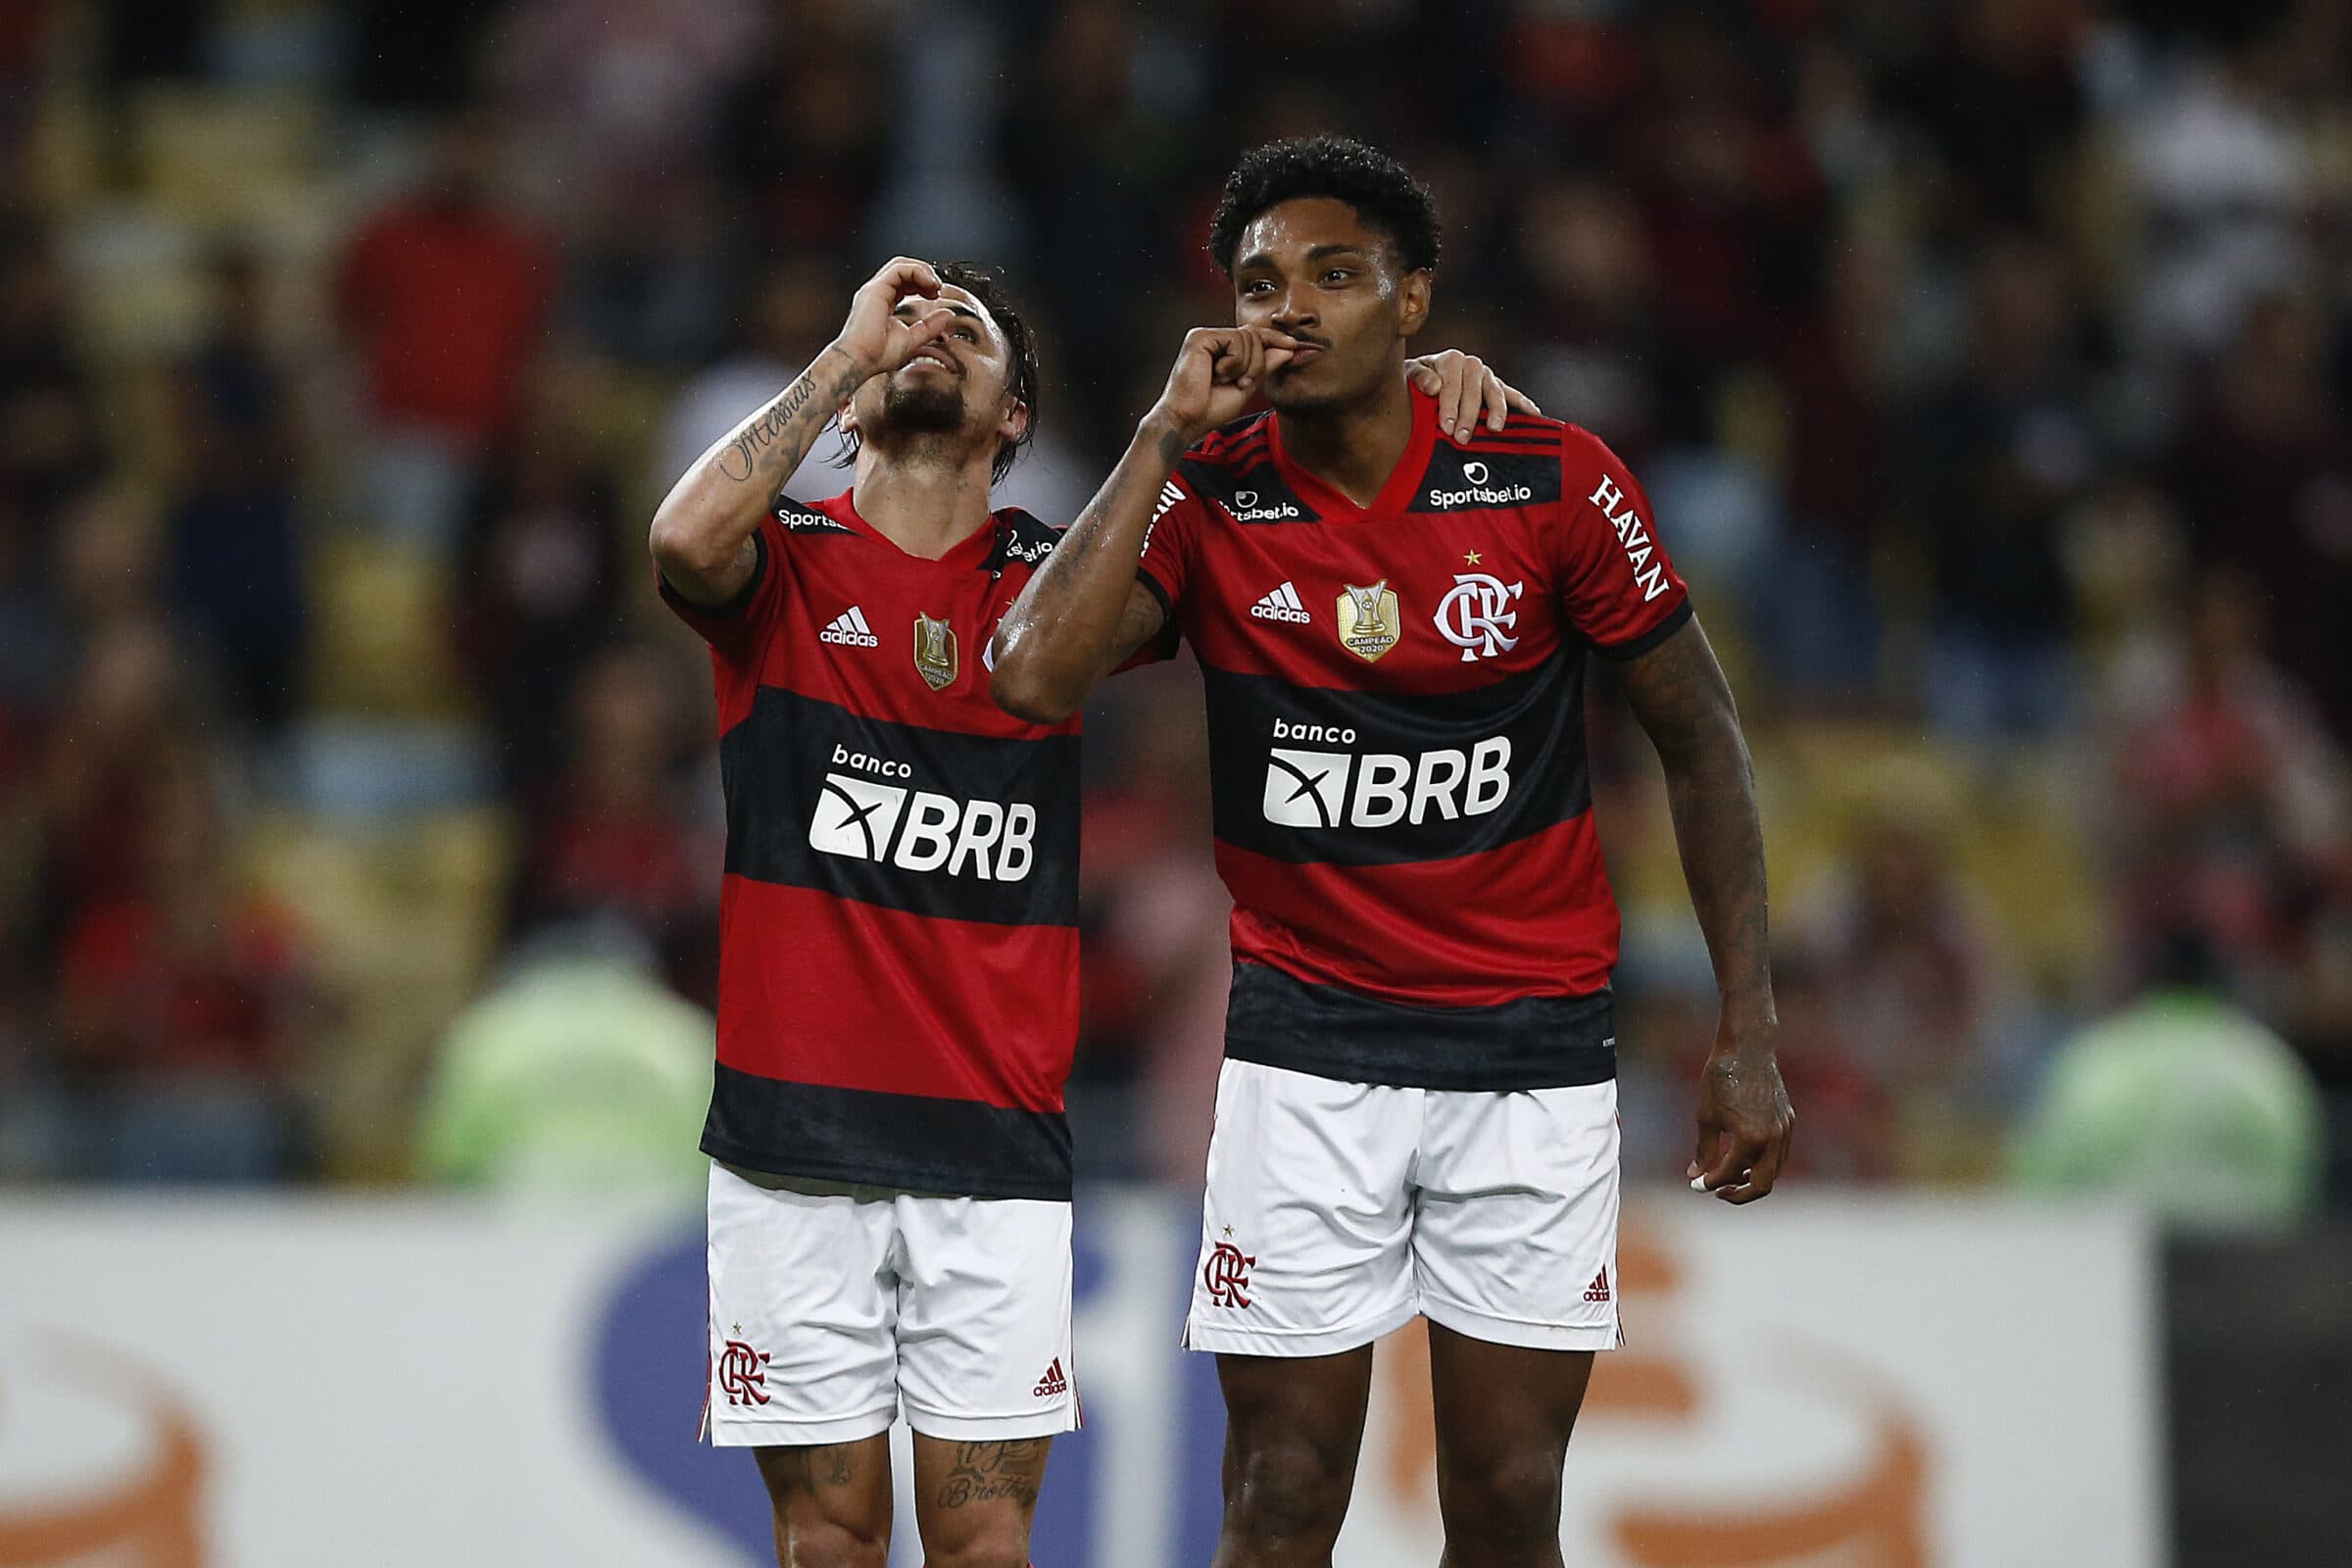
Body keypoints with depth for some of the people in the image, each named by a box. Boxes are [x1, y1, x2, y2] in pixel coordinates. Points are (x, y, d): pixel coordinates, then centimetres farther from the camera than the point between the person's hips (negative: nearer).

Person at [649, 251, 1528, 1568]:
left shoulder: (1057, 579, 11)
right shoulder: (788, 570, 4)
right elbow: (687, 541, -19)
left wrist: (1408, 384, -5)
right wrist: (852, 348, -10)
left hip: (998, 1148, 2)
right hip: (795, 1133, -2)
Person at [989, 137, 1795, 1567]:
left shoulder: (1555, 485, -6)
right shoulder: (1204, 499, -4)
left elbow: (1701, 739, 3)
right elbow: (1035, 676, -21)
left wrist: (1750, 1035, 0)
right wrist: (1169, 437, -17)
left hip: (1535, 1047, 0)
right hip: (1306, 1056, 0)